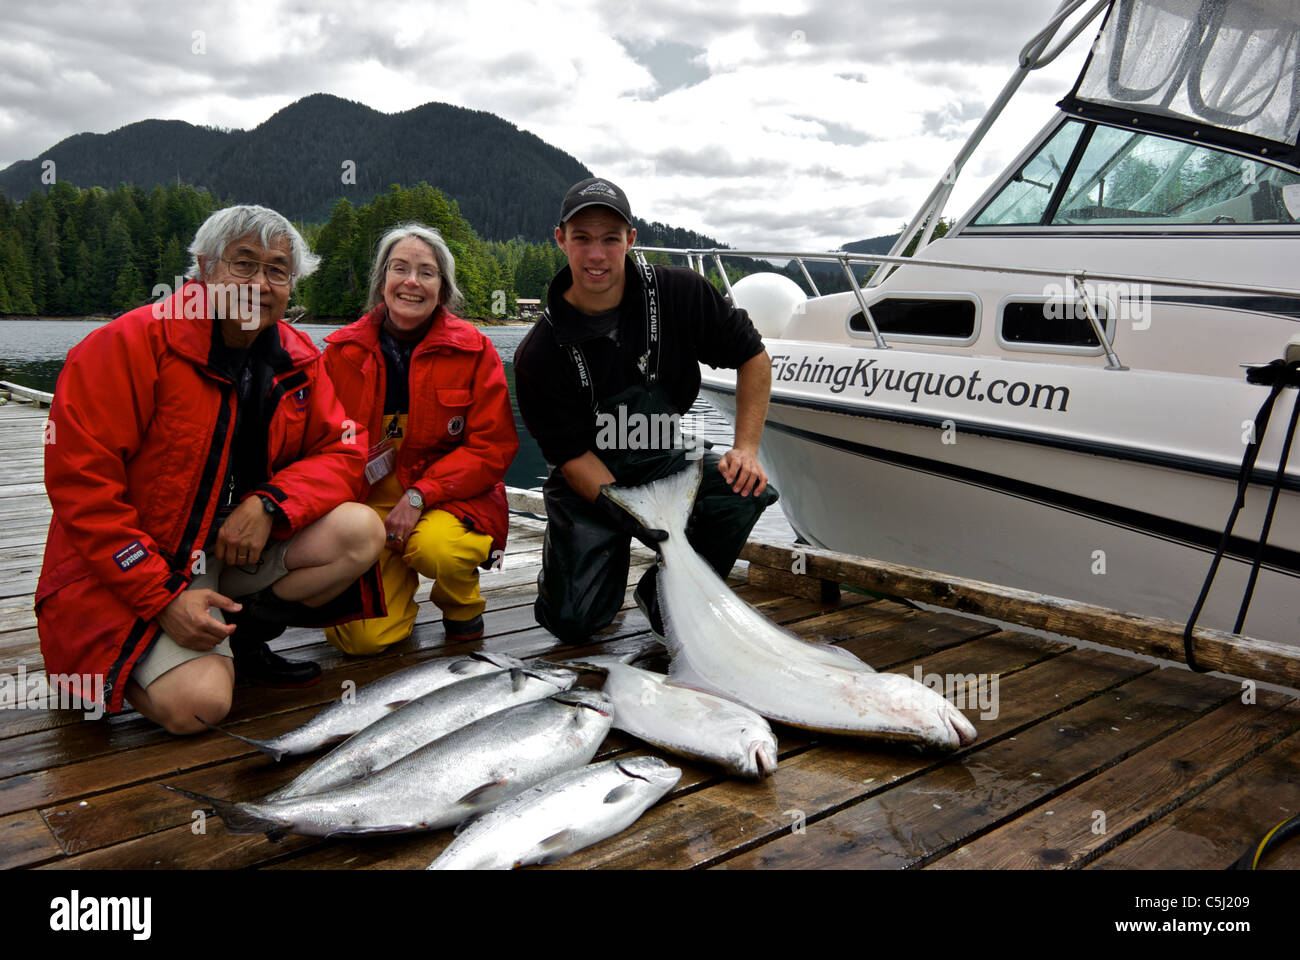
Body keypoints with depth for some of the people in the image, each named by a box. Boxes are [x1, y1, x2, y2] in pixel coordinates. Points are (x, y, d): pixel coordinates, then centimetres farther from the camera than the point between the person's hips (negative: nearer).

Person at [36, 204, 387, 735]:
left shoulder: (299, 358, 2)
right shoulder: (132, 342, -15)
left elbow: (341, 453, 2)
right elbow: (80, 482, -18)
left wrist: (270, 504, -19)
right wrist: (163, 597, -23)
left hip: (243, 546, 6)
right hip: (127, 570, -5)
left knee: (362, 533, -16)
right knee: (198, 704, -24)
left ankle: (239, 635, 2)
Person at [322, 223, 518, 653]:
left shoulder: (474, 350, -4)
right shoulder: (343, 351, 3)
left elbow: (494, 447, -8)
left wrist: (419, 496, -18)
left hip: (451, 500, -1)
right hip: (369, 503, 2)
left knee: (436, 548, -37)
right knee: (361, 637, -15)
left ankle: (463, 606, 2)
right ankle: (399, 581, 22)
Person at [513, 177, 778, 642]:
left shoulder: (679, 293, -13)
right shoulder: (539, 354, -16)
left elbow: (753, 357, -4)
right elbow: (571, 455, -14)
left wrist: (746, 448, -14)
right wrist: (620, 512, -30)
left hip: (668, 460, 2)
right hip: (591, 481, -2)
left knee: (747, 490, -27)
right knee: (574, 621, -13)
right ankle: (563, 552, 24)